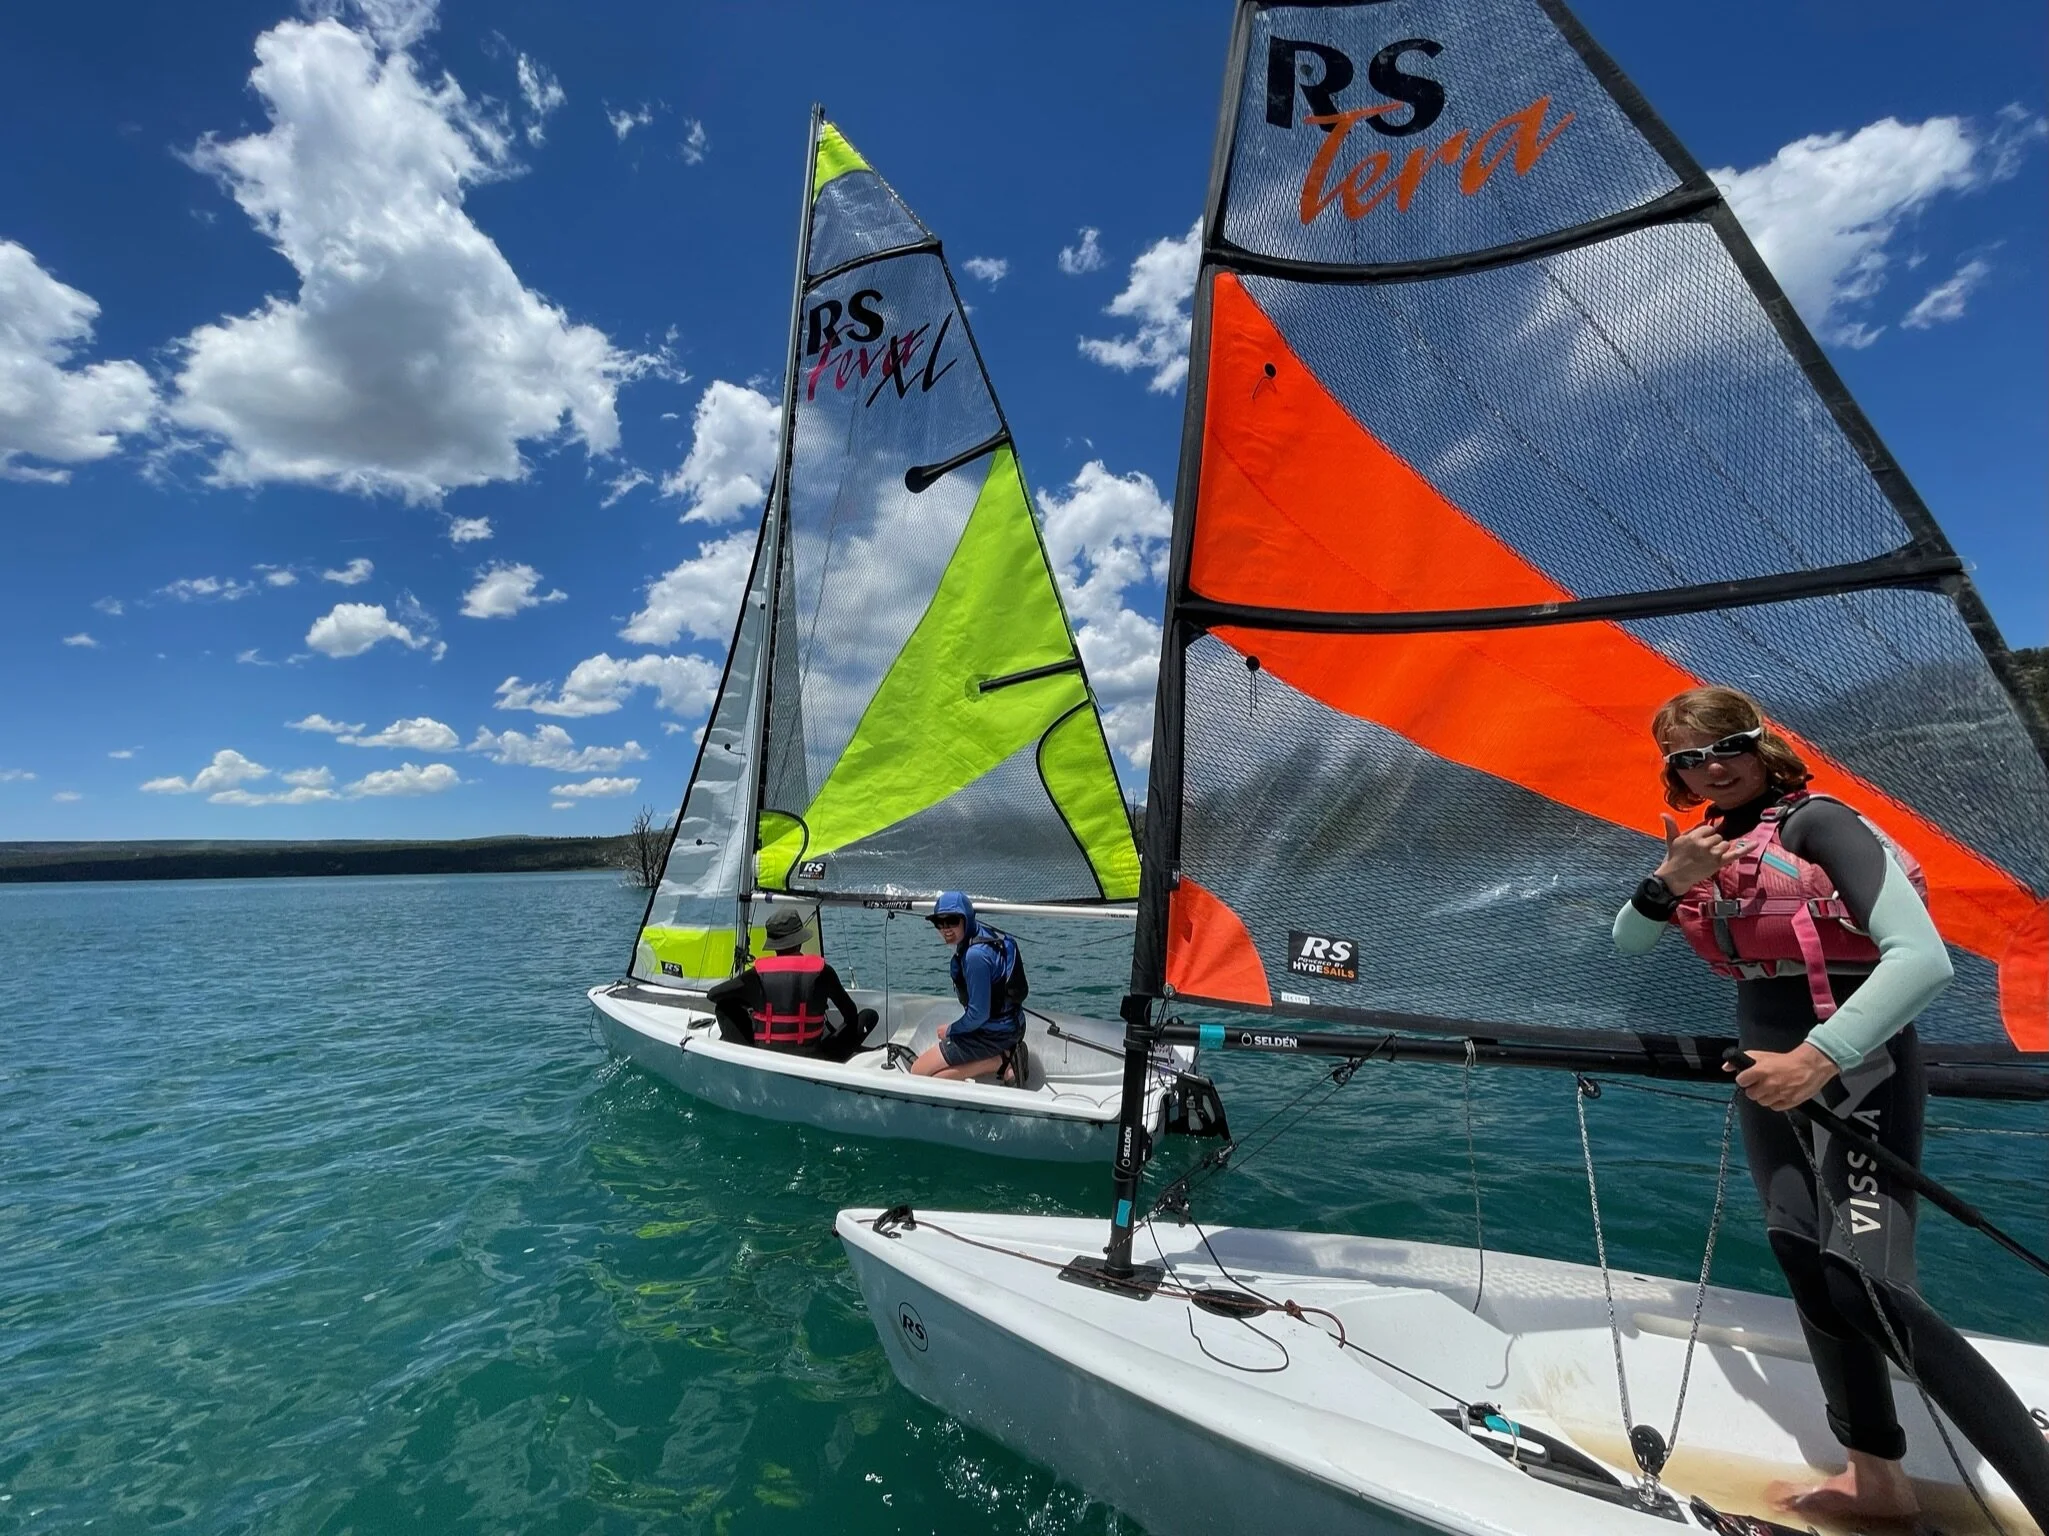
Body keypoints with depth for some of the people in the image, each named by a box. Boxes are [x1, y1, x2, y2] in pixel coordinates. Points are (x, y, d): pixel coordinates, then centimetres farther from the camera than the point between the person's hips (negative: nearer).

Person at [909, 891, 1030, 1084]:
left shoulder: (975, 955, -28)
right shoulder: (984, 932, 0)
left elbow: (979, 1014, -22)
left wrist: (950, 1030, -8)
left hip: (994, 1032, -9)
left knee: (919, 1071, -3)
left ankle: (1000, 1061, -6)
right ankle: (1005, 1055, 7)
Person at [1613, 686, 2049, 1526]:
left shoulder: (1816, 823, -15)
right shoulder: (1715, 842, 6)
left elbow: (1922, 958, -24)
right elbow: (1628, 945, 7)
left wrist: (1817, 1058, -32)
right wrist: (1669, 880, -12)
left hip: (1856, 1075, -7)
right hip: (1769, 1074, 7)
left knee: (1866, 1290, -19)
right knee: (1808, 1272, 13)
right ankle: (1875, 1479, 28)